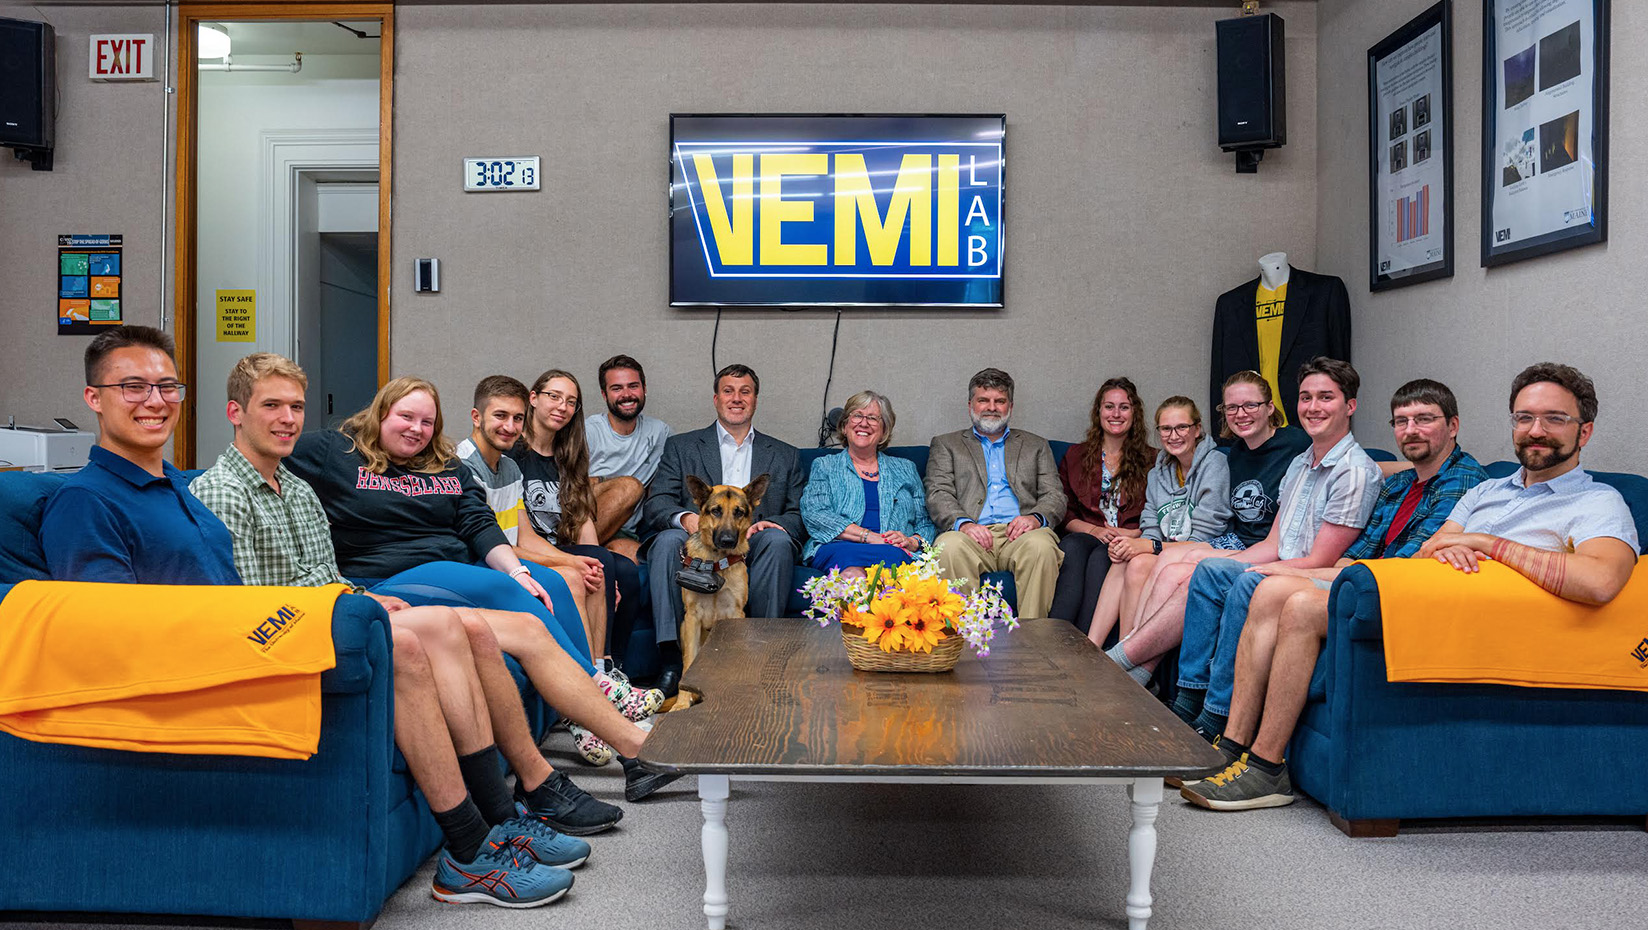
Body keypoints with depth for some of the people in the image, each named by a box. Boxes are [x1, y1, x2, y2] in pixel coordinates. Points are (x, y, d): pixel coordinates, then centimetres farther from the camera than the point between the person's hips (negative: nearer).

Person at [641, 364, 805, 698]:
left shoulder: (784, 455, 23)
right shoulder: (681, 446, 19)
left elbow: (797, 517, 13)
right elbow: (656, 505, 5)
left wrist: (766, 524, -11)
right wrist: (686, 518, -19)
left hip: (752, 548, 1)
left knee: (777, 539, -32)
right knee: (668, 540, -33)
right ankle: (672, 660, -35)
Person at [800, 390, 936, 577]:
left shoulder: (905, 469, 26)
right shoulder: (824, 466, 19)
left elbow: (926, 525, 22)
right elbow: (813, 514, 0)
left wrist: (913, 542, -4)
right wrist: (869, 536, -12)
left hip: (894, 555, 2)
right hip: (836, 549, -2)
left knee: (892, 555, -37)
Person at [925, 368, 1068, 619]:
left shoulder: (1035, 445, 27)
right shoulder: (946, 444, 22)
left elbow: (1055, 495, 15)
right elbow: (938, 495, 7)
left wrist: (1036, 517, -10)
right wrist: (963, 523, -15)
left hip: (1019, 533, 1)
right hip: (972, 533, -1)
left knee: (1041, 546, -34)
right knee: (950, 547, -35)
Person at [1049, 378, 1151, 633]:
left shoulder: (1151, 460, 16)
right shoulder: (1075, 456, 21)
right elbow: (1063, 512, 13)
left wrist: (1133, 533, -10)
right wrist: (1093, 530, -5)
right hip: (1083, 536, 1)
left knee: (1100, 557, -36)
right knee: (1072, 548, -35)